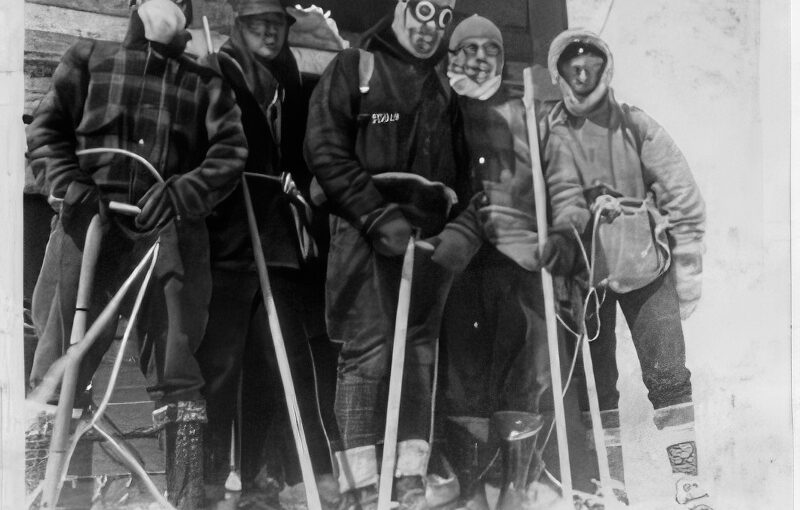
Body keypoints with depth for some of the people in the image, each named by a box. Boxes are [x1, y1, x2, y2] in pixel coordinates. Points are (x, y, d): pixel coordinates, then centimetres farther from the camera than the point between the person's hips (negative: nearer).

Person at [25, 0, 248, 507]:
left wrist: (181, 193, -11)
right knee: (62, 359, -5)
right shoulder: (90, 59, 18)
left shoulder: (207, 84, 19)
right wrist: (69, 182, -8)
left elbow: (230, 152, 6)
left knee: (177, 367, -3)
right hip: (91, 221, -1)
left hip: (170, 228, 1)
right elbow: (45, 129, 11)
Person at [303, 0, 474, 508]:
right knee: (368, 353, -9)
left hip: (430, 234, 5)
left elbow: (462, 166, 22)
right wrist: (377, 217, -13)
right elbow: (325, 151, -4)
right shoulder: (354, 66, 6)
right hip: (366, 232, -4)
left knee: (420, 352, 2)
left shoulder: (446, 81, 20)